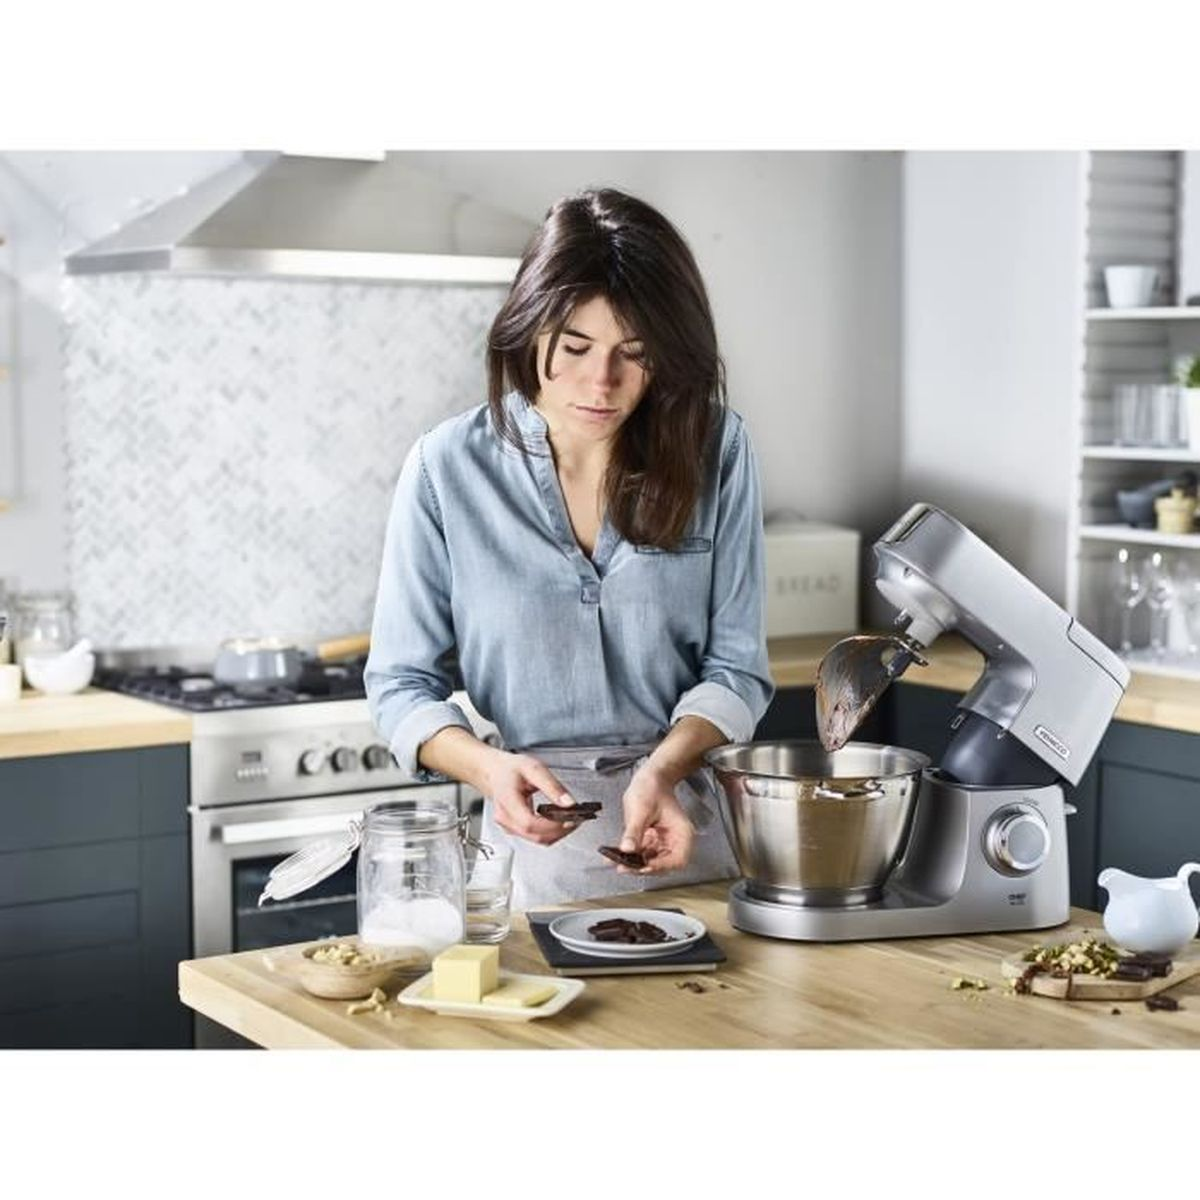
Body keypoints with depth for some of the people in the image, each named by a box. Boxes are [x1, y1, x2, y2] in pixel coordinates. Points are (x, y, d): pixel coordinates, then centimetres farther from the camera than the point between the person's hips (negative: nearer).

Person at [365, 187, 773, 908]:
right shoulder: (449, 468, -4)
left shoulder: (715, 450, -2)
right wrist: (489, 767, -20)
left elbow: (735, 666, 0)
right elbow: (401, 684, -1)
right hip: (532, 836, 0)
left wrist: (662, 770, -19)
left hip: (691, 828, 1)